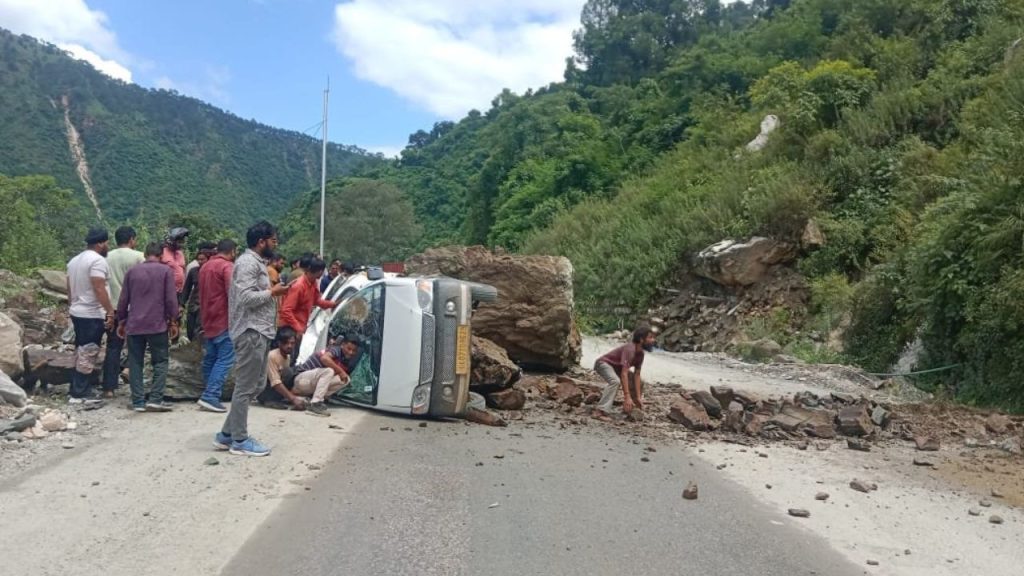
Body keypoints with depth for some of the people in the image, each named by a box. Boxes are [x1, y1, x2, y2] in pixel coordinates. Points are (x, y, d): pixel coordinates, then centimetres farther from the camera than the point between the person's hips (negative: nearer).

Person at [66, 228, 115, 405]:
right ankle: (79, 394, -2)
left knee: (81, 354, 15)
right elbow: (99, 289, -23)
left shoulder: (75, 260, 15)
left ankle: (77, 390, 19)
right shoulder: (97, 260, -16)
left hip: (77, 313, 10)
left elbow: (69, 288, 19)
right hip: (92, 315, -10)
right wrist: (110, 312, -21)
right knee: (87, 356, -4)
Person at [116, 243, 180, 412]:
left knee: (135, 363, 8)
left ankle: (138, 401, 7)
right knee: (160, 362, 5)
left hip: (134, 326, 3)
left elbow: (123, 300, 10)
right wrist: (173, 322, 1)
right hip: (158, 325, -3)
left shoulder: (132, 272, 8)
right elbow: (171, 299, -6)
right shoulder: (166, 271, -2)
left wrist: (121, 322, 19)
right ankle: (155, 399, -5)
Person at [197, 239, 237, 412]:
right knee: (225, 359, -9)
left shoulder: (205, 266, 17)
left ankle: (209, 396, 17)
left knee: (210, 358, 14)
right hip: (224, 320, -9)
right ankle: (210, 396, -17)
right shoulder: (227, 266, -11)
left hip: (208, 320, 9)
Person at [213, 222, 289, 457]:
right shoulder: (248, 262, -14)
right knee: (245, 387, -2)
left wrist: (271, 291, 7)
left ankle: (227, 434, 22)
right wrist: (272, 292, -13)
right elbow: (246, 298, -23)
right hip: (251, 332, -11)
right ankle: (239, 440, 7)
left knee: (256, 384, 15)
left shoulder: (257, 262, 18)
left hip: (259, 331, 11)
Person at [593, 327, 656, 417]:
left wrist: (638, 397, -8)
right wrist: (627, 397, -43)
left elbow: (636, 375, -2)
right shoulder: (630, 349, -33)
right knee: (615, 381, -37)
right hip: (604, 363, -10)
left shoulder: (640, 354, -5)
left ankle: (630, 407, 20)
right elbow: (624, 374, -40)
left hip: (616, 367, 10)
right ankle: (601, 411, -40)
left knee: (639, 382, 10)